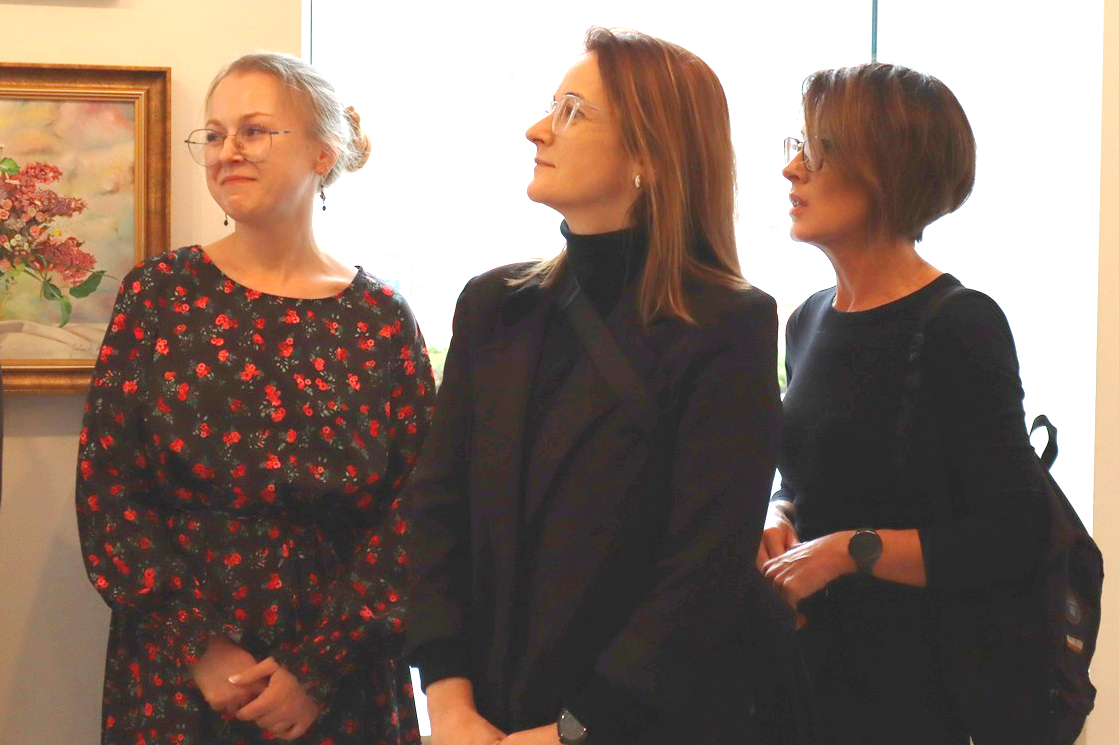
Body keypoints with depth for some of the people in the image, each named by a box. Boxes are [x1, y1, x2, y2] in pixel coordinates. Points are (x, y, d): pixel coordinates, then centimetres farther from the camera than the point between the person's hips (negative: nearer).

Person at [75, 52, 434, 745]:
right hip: (175, 680, 0)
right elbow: (107, 489, -4)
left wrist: (319, 669, -11)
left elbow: (414, 507, -4)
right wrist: (200, 648, -11)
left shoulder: (381, 319, -1)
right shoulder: (160, 293, -1)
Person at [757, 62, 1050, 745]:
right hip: (810, 662, 7)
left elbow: (1014, 539, -18)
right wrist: (778, 518, 0)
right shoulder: (810, 319, 9)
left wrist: (851, 550, -18)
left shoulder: (959, 328, -14)